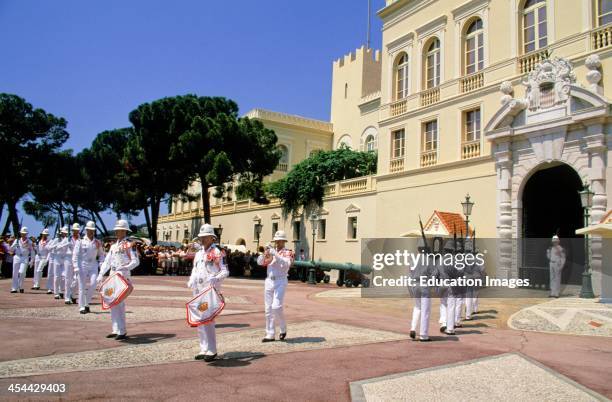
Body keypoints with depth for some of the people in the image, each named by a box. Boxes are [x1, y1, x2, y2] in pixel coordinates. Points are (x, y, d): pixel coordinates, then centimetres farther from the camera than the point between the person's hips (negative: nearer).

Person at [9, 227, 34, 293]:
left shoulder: (29, 242, 4)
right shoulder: (17, 240, 8)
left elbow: (32, 252, 5)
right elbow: (11, 249, 4)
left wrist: (32, 260, 0)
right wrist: (14, 245, -15)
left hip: (25, 258, -2)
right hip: (17, 257, 2)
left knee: (22, 272, -15)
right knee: (15, 273, 3)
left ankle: (21, 287, 2)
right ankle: (14, 288, 10)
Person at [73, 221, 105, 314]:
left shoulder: (97, 242, 8)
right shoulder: (81, 241, -1)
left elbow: (101, 254, 17)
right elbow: (75, 255, -4)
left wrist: (100, 262, 0)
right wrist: (76, 268, -11)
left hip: (93, 266, 2)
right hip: (82, 266, -2)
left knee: (93, 285, -9)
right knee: (82, 287, 0)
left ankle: (87, 304, 11)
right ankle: (81, 307, 9)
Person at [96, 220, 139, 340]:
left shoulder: (129, 245, -6)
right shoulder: (113, 246, 16)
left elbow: (136, 261, -13)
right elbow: (107, 261, 16)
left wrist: (124, 268, -26)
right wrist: (101, 275, 7)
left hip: (123, 277, -8)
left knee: (119, 304, -9)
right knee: (112, 303, 9)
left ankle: (122, 331, -3)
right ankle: (116, 330, 17)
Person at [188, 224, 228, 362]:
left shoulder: (217, 253, -8)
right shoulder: (198, 253, 15)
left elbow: (225, 271, -10)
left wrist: (215, 279, -26)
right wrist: (191, 281, 6)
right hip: (198, 290, 8)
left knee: (208, 319, -9)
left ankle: (212, 350, 1)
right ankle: (204, 349, 20)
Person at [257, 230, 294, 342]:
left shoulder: (288, 253, 0)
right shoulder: (271, 251, 12)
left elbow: (286, 264, -19)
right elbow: (260, 262, 3)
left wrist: (275, 254, -27)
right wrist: (265, 253, -15)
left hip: (280, 281, -5)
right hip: (269, 281, 5)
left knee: (276, 306, -15)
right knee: (268, 309, 5)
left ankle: (283, 329, 9)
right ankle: (270, 334, 13)